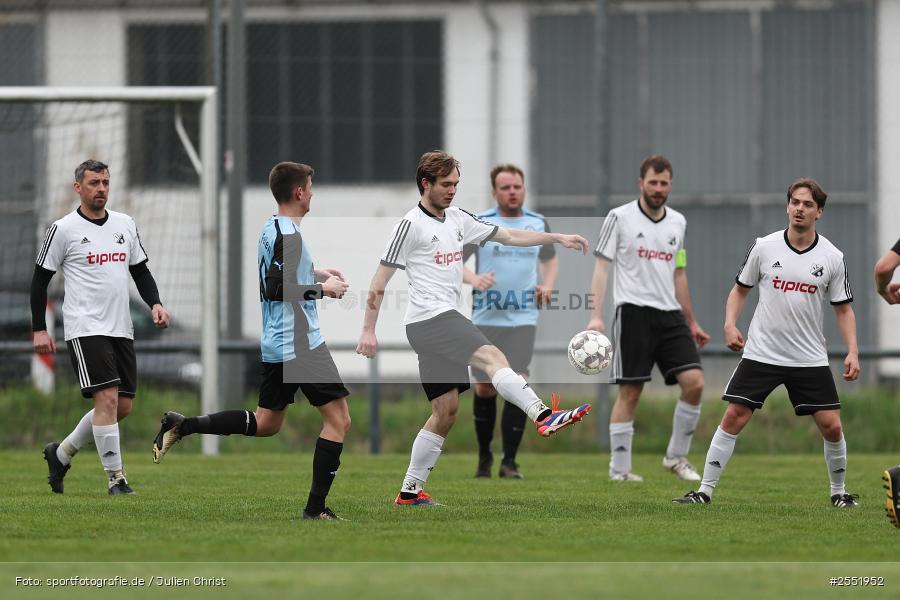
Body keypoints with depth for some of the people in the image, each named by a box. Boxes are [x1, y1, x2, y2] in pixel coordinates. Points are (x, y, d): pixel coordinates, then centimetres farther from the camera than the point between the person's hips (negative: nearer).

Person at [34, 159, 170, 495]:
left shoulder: (125, 225, 12)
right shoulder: (63, 229, -3)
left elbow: (140, 271, 20)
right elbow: (40, 279, 1)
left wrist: (155, 303, 1)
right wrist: (39, 329, -2)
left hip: (121, 329, 6)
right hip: (85, 328, -6)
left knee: (123, 405, 6)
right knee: (107, 397, -17)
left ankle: (61, 453, 24)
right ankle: (115, 479, -11)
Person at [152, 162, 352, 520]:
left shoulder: (270, 229, 12)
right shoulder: (290, 235, -17)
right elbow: (276, 288, -23)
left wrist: (314, 273, 22)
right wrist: (321, 289, -14)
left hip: (274, 344, 9)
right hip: (300, 343, -9)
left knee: (265, 423, 18)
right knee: (338, 418, -3)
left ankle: (182, 426, 9)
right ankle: (315, 509, -5)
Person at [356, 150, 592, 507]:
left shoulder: (457, 220, 16)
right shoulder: (411, 225, -6)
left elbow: (506, 236, 21)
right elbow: (380, 281, -5)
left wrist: (557, 238, 14)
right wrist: (368, 331, -8)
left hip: (445, 322, 9)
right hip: (429, 317, -9)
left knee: (446, 411, 8)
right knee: (491, 356, -28)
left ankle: (410, 491, 13)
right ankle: (544, 417, -44)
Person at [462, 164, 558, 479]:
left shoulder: (537, 223, 8)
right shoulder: (479, 223, -2)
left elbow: (550, 259, 25)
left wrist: (547, 285, 5)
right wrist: (474, 279, -22)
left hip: (523, 319, 1)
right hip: (486, 318, -1)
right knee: (484, 389, 5)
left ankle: (509, 461, -8)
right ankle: (484, 456, 24)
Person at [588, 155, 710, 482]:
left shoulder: (677, 222, 14)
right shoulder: (620, 218, -1)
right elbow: (601, 266, -3)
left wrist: (691, 322, 24)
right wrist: (596, 316, -12)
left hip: (670, 314, 5)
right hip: (633, 311, -5)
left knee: (694, 381, -9)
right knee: (629, 392, -4)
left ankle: (676, 456, 5)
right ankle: (619, 469, 4)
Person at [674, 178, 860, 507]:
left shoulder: (832, 257, -1)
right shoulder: (764, 247, -2)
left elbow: (843, 308, 6)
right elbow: (740, 289, 10)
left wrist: (852, 351, -5)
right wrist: (730, 324, -6)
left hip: (810, 358, 0)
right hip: (761, 353, 0)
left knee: (831, 427, -5)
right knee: (733, 417, -8)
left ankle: (839, 491, 18)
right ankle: (705, 490, -1)